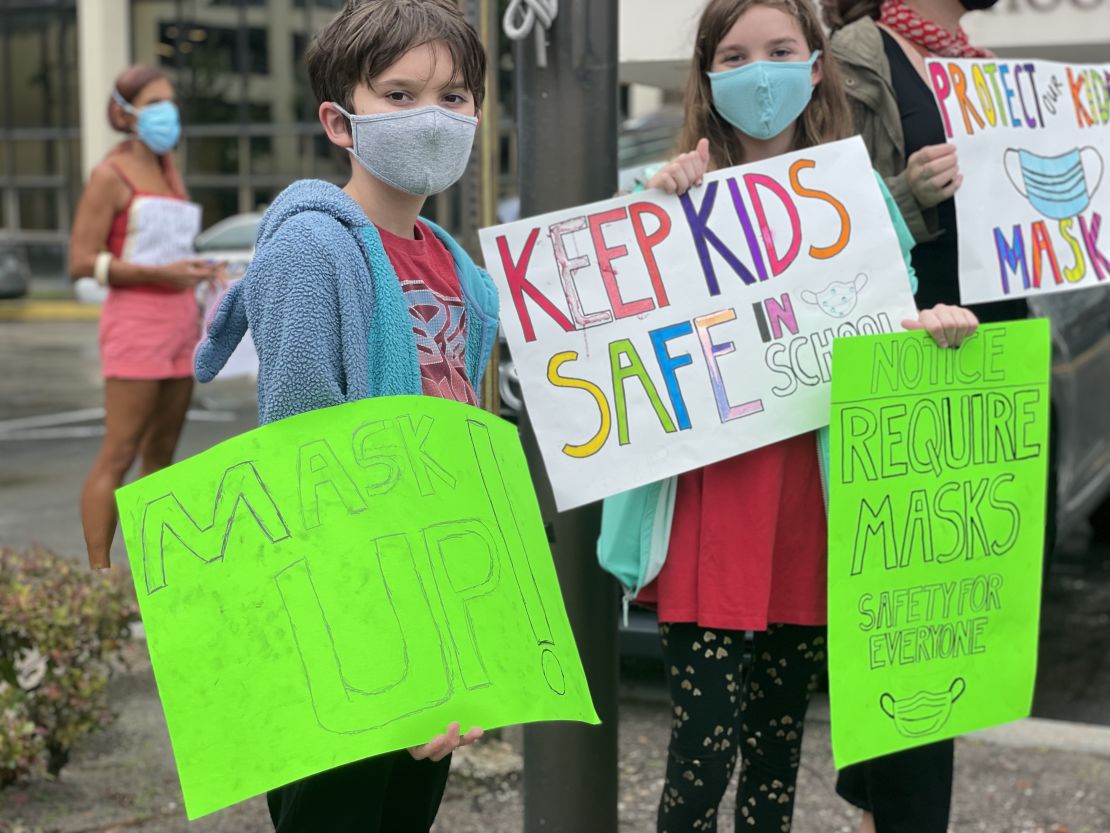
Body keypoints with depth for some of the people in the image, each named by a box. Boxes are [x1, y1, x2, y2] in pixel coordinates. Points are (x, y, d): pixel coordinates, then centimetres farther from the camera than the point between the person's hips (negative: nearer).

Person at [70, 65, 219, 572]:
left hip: (179, 320, 8)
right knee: (119, 454, -9)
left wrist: (198, 271, 8)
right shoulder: (111, 176, -5)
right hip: (136, 321, -8)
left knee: (161, 453, 8)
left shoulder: (168, 170, 18)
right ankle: (99, 575, -8)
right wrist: (161, 273, -18)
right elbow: (82, 262, -11)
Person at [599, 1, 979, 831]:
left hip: (814, 492, 3)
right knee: (704, 746, -5)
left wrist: (936, 322, -16)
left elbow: (891, 323, 6)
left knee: (780, 739, 14)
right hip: (708, 490, -2)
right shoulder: (678, 193, 0)